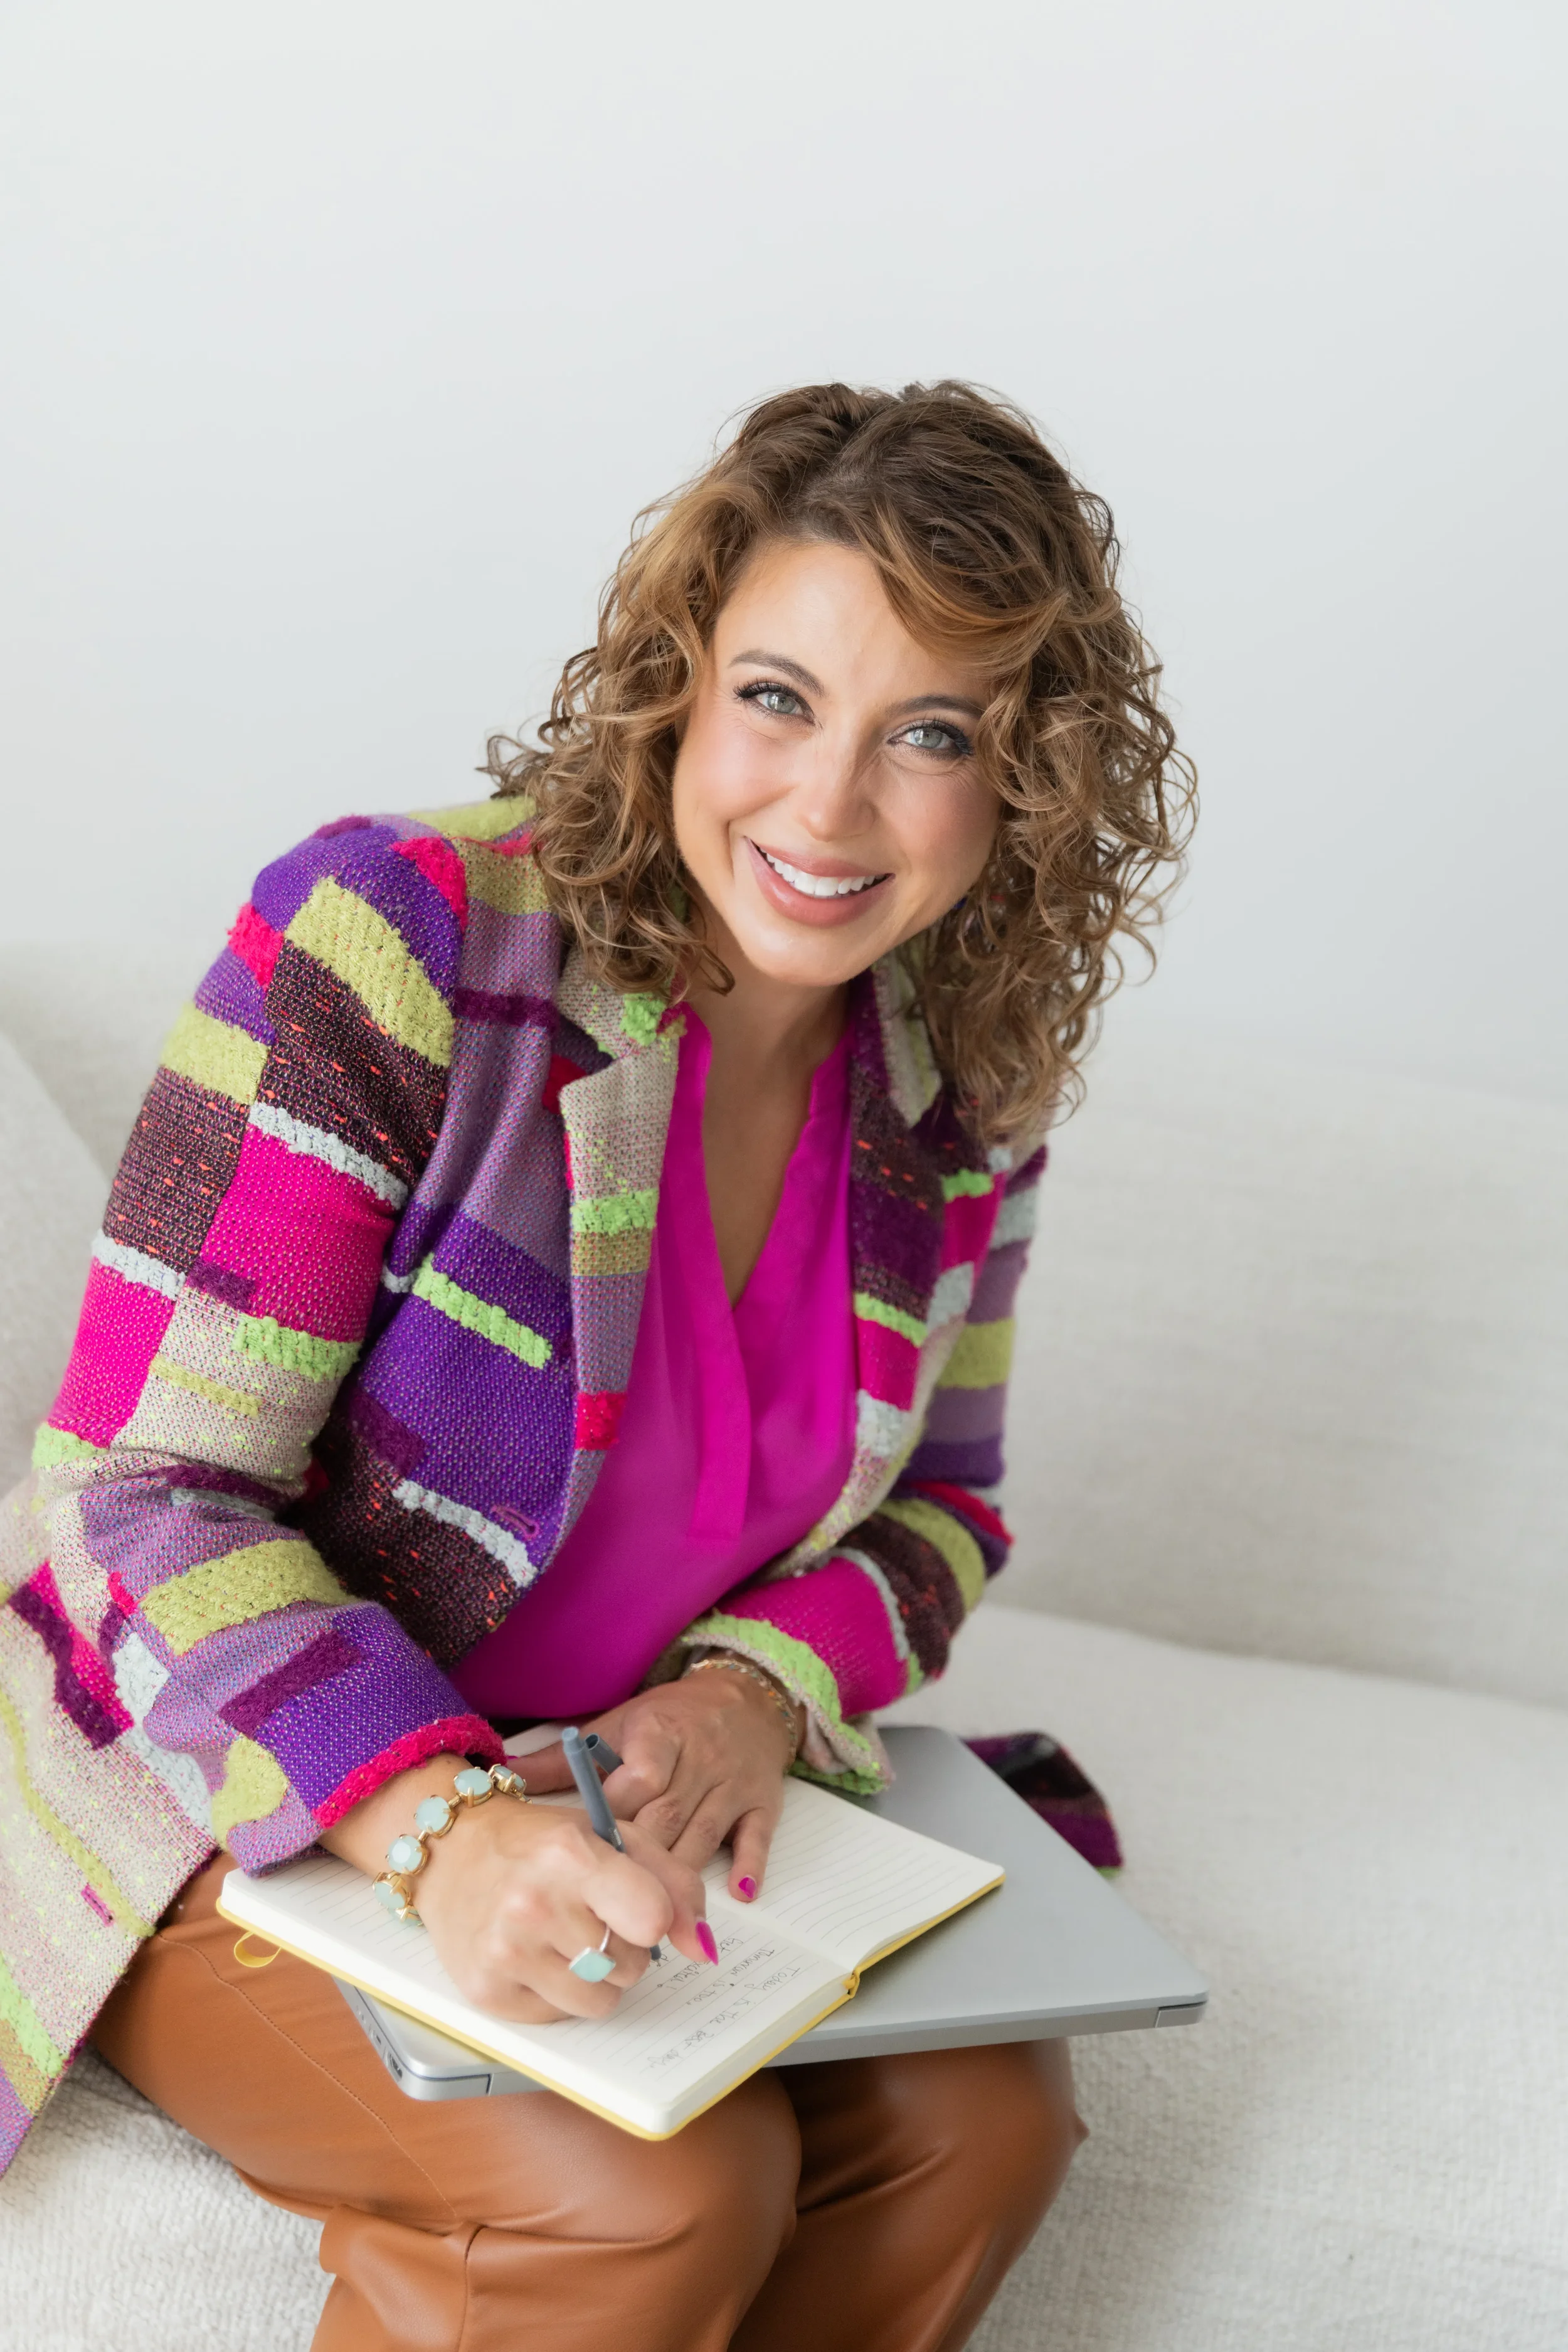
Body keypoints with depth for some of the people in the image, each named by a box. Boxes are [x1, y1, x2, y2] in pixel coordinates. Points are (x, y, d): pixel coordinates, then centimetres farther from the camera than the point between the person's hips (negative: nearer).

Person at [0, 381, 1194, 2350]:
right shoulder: (393, 943, -22)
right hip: (230, 1813, -5)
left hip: (618, 1797, 6)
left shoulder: (958, 1091, -4)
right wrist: (438, 1821, -38)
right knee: (665, 2188, -25)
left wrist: (761, 1687, -15)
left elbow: (935, 1499, 7)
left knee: (980, 2115, -13)